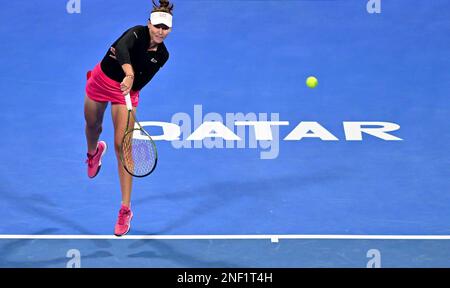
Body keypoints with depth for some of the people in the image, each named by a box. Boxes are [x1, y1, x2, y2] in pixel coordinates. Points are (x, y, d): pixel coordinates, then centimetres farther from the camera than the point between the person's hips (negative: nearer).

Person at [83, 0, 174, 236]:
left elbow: (139, 83, -8)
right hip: (101, 81, -1)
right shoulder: (136, 33, -24)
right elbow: (122, 48, -46)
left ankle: (125, 210, -7)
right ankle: (94, 152, 65)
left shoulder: (162, 55, -11)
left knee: (122, 147, -10)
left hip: (127, 90, 1)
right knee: (93, 127, 23)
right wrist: (128, 74, -62)